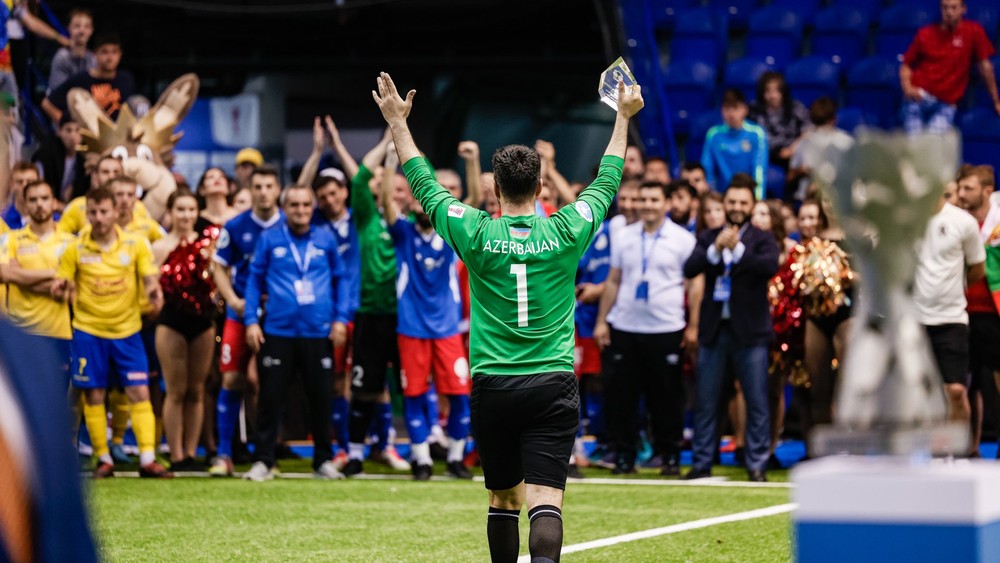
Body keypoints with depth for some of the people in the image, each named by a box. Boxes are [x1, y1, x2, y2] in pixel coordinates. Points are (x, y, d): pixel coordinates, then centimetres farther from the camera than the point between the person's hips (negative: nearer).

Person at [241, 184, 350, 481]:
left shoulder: (326, 239, 7)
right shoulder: (269, 239, 3)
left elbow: (340, 280, 13)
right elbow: (254, 279, 7)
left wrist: (340, 318, 3)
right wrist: (251, 320, -1)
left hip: (319, 334, 1)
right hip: (277, 333, -1)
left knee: (321, 398, 7)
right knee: (270, 397, 0)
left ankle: (323, 460, 18)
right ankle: (263, 461, 8)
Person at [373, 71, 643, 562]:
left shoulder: (475, 235, -2)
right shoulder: (566, 232, -2)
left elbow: (424, 185, 12)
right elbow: (606, 182, 15)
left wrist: (397, 122, 23)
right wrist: (623, 117, 28)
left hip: (492, 387, 1)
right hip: (552, 386, -1)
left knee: (504, 499, 16)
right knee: (545, 500, -10)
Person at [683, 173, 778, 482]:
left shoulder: (761, 240, 3)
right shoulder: (708, 238, 10)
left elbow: (770, 266, -17)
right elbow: (689, 268, -6)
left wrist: (738, 249, -29)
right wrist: (715, 250, -22)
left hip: (749, 330, -3)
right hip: (713, 328, 3)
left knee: (756, 402, -1)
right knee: (705, 401, 7)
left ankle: (757, 465, 3)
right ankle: (701, 463, 14)